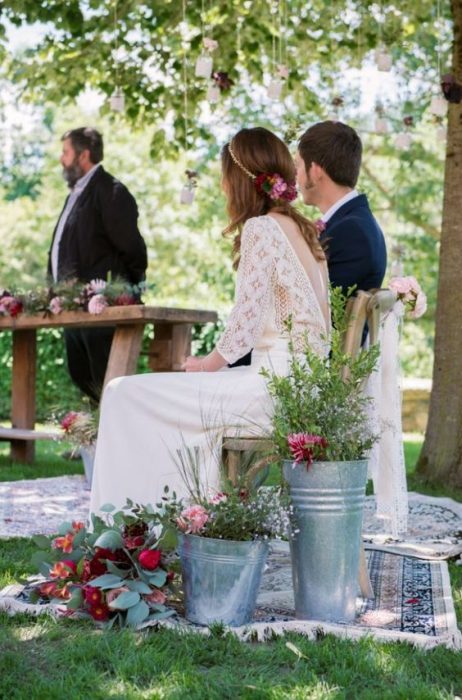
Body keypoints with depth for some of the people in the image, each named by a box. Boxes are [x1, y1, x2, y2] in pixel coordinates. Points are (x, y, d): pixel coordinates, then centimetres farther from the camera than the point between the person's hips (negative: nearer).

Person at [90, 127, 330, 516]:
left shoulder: (261, 228, -12)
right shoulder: (303, 230, 14)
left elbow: (245, 323, -15)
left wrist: (208, 364, 3)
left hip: (275, 385, -10)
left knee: (126, 395, -3)